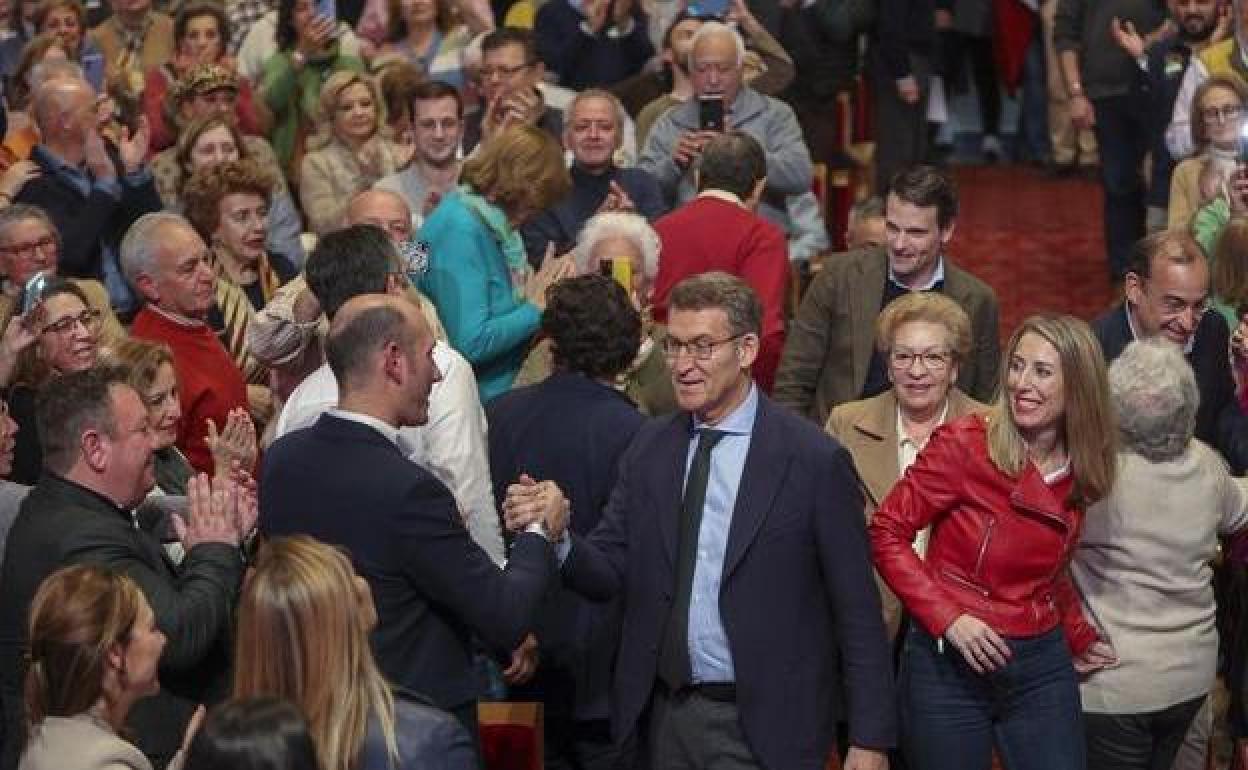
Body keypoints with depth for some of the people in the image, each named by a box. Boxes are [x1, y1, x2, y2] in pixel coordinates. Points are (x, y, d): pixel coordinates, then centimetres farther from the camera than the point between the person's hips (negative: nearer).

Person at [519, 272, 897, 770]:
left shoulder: (814, 461, -10)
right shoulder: (649, 447, 4)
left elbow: (857, 613, -8)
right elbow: (610, 572, 2)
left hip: (761, 728, -4)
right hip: (664, 715, 5)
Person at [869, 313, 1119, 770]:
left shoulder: (1081, 471, 4)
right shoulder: (964, 444, -11)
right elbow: (886, 533, -10)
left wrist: (1079, 639, 12)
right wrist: (948, 617, -17)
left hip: (1043, 668, 4)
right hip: (951, 664, -4)